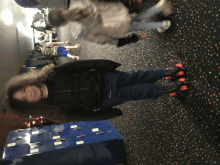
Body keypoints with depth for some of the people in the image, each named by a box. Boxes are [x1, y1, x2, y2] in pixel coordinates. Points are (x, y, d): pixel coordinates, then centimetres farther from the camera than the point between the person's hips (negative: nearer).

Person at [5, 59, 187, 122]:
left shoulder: (51, 76, -11)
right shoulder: (56, 109, -14)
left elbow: (77, 65, -7)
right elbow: (82, 114, -11)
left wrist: (105, 64, -8)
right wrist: (113, 113, -8)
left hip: (102, 78, 3)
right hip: (104, 98, -2)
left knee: (139, 76, 10)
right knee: (138, 92, 3)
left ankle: (167, 71, 33)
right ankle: (166, 89, 29)